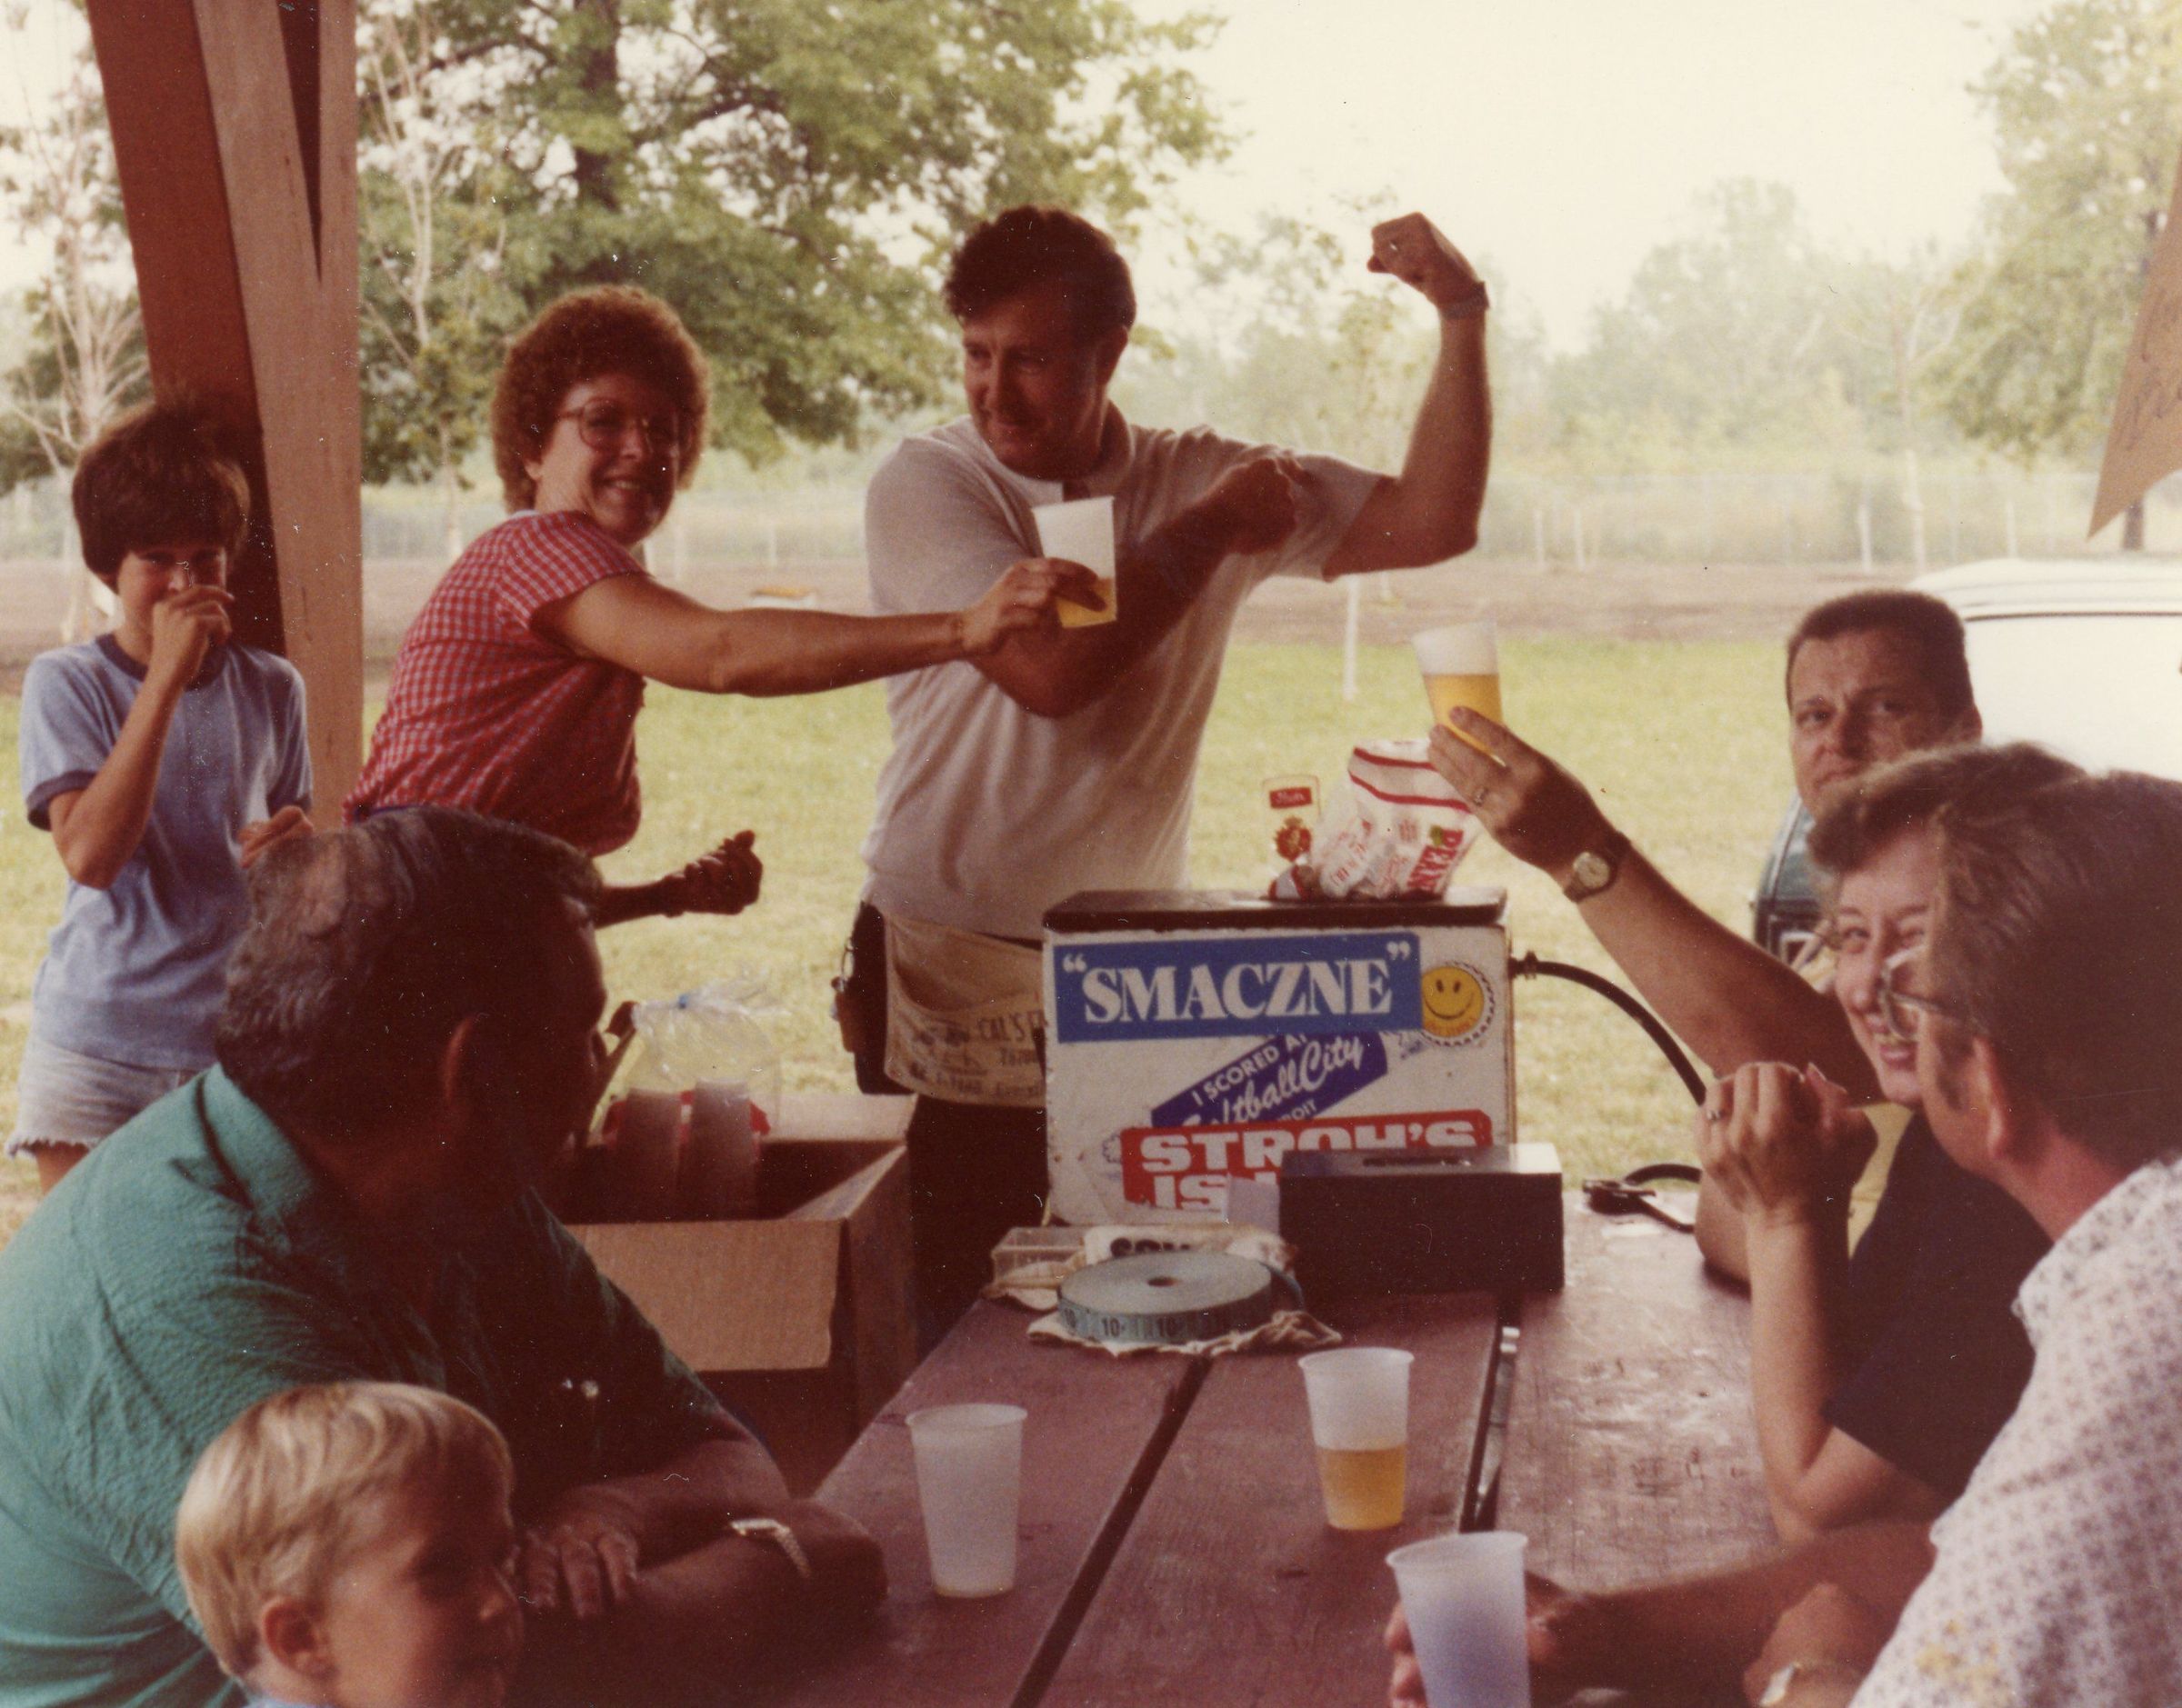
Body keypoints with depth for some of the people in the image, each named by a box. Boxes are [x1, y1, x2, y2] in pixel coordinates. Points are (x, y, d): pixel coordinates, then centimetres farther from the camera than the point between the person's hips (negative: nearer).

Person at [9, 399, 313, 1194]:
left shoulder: (271, 688, 7)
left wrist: (298, 847, -5)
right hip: (96, 1048, -2)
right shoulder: (67, 683, -4)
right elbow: (89, 853, -19)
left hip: (237, 1040, 3)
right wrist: (166, 680, -20)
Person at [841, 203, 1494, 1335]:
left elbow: (1431, 522, 0)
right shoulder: (923, 487, -6)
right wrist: (1210, 531, -9)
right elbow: (1048, 668, -21)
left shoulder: (1200, 480, 5)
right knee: (957, 1344, -1)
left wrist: (1462, 320, -8)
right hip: (952, 983, -3)